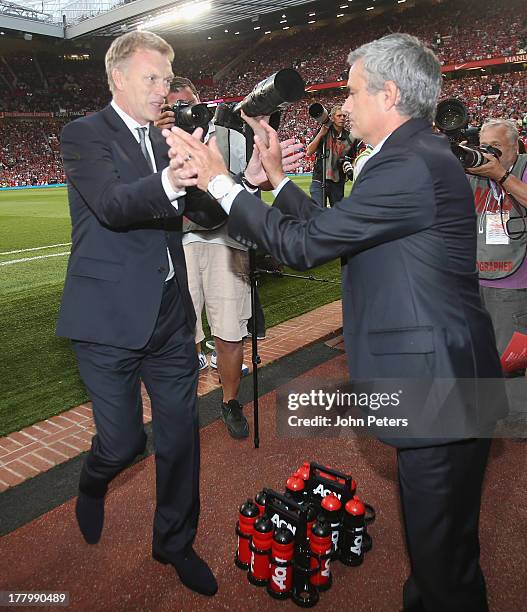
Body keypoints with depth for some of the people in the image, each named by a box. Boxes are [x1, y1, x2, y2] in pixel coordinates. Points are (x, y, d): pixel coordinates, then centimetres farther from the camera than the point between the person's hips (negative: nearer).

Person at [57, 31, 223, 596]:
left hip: (170, 316, 6)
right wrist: (166, 184, -42)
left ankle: (175, 542, 34)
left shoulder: (163, 142, 14)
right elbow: (113, 204, -23)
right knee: (123, 442, 4)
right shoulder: (84, 134, -4)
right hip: (110, 319, -5)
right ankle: (91, 486, 43)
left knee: (180, 433, 11)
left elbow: (206, 212, 7)